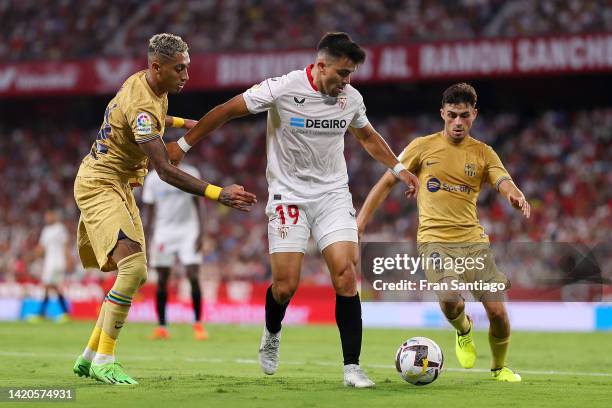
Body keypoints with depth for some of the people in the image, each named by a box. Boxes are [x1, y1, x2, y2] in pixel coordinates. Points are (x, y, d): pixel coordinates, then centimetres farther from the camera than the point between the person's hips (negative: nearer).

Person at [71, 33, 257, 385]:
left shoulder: (141, 82, 3)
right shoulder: (142, 107, -27)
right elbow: (166, 171, -33)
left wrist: (182, 123, 32)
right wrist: (219, 194, -38)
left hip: (119, 185, 10)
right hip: (99, 186, -10)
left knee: (135, 274, 9)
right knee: (134, 267, -23)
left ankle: (89, 358, 17)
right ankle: (104, 362, -16)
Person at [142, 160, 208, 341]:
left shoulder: (191, 174, 0)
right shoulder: (153, 178, 2)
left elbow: (197, 204, 3)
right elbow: (149, 209, 6)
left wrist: (200, 233, -5)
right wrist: (146, 238, 0)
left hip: (188, 230, -1)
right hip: (163, 230, 1)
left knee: (193, 276, -11)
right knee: (162, 280, -1)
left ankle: (198, 324, -1)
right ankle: (161, 327, 6)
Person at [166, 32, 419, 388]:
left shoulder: (351, 98, 0)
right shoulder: (283, 89, -15)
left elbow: (367, 136, 23)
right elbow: (227, 111, -6)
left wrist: (398, 168, 19)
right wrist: (183, 145, -2)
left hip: (333, 195, 3)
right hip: (289, 195, -3)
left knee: (346, 275, -14)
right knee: (286, 285, -7)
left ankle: (352, 367, -10)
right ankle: (272, 334, 29)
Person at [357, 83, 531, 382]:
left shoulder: (483, 153, 8)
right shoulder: (423, 147, 4)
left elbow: (505, 183, -6)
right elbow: (387, 182, 9)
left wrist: (516, 196, -31)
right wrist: (361, 220, 2)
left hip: (473, 240, 2)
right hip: (434, 239, -2)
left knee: (497, 310, -8)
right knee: (450, 299, -28)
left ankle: (499, 367, 20)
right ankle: (463, 330, 9)